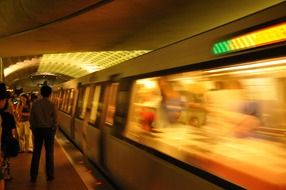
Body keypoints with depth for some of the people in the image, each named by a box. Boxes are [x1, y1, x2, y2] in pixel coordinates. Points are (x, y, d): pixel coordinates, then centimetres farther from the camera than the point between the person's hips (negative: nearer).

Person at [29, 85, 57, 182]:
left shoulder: (35, 103, -4)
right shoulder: (52, 104, -9)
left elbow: (31, 118, -2)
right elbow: (55, 119, -5)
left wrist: (33, 129, 10)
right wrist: (54, 130, 8)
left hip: (38, 129, 2)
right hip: (49, 130, -1)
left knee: (36, 153, 8)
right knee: (49, 153, 7)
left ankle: (33, 176, 13)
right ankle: (50, 175, 12)